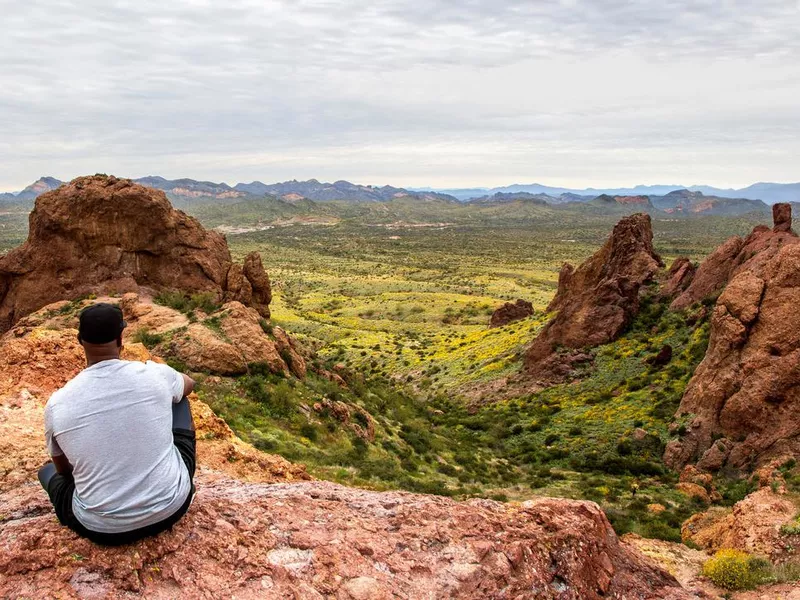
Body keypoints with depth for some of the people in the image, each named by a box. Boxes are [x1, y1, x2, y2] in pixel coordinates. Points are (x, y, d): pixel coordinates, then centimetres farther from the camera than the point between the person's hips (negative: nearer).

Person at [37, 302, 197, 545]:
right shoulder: (155, 374, -11)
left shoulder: (57, 404, -10)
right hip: (172, 506, -1)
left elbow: (64, 469, 10)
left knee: (48, 471, 32)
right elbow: (189, 384, 16)